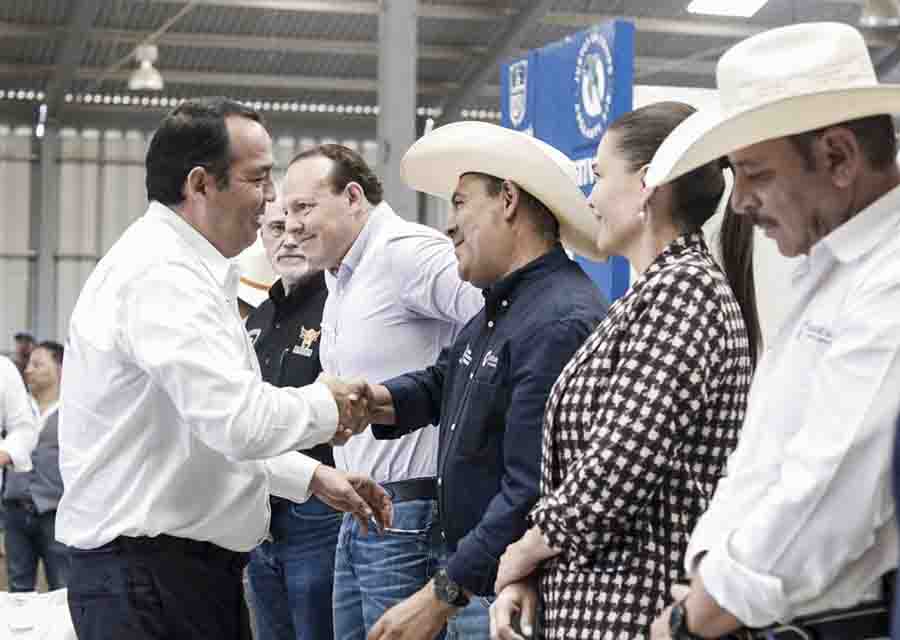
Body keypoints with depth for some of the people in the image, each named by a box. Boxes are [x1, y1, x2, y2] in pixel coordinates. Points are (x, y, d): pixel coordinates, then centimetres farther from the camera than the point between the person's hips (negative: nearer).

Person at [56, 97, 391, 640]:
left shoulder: (184, 269, 17)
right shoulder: (160, 274, -17)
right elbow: (239, 421, -27)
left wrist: (313, 477, 17)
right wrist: (327, 404, -9)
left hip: (202, 571, 10)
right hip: (149, 577, -10)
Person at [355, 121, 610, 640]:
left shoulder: (562, 323, -21)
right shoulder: (499, 310, 12)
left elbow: (532, 493, -25)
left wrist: (442, 596, -22)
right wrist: (372, 400, 5)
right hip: (471, 589, 9)